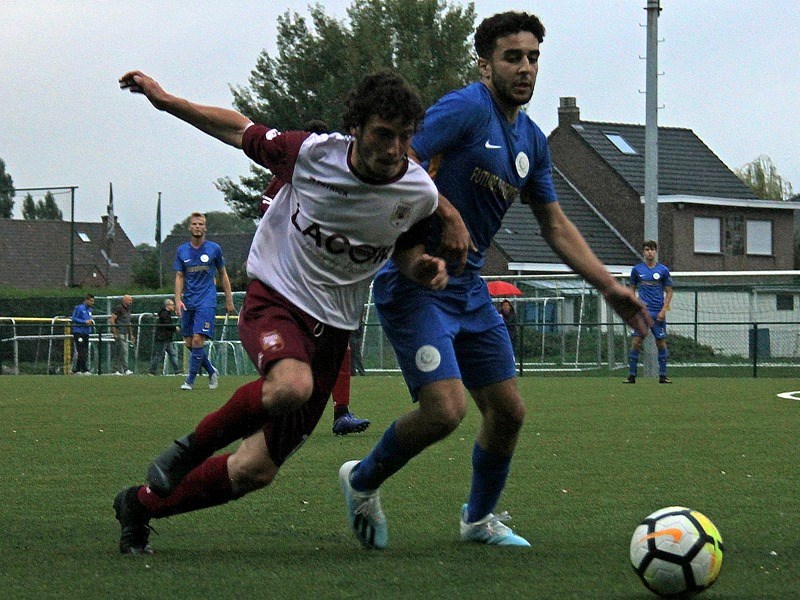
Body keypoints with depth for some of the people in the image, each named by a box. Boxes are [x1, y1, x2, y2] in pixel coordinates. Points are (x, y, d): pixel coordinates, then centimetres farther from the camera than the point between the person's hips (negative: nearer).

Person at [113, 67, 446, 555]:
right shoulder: (310, 153, -13)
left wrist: (424, 267, -9)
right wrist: (163, 100, 3)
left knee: (257, 470, -1)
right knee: (292, 385, -39)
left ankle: (140, 505, 23)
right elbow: (241, 131, 5)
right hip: (275, 299, -3)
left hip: (333, 327, 3)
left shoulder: (420, 194, -6)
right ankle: (191, 448, -10)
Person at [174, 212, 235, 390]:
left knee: (198, 339, -15)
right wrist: (178, 299, -8)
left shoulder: (214, 249, 2)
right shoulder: (181, 251, 8)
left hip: (206, 301, -4)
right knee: (189, 343, 3)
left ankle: (190, 380, -8)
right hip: (188, 302, 4)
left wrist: (229, 300, 9)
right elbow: (179, 277, 6)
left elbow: (223, 274, 11)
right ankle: (212, 372, 23)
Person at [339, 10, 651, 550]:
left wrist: (610, 287, 14)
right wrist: (447, 217, -25)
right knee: (445, 409, -20)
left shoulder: (532, 141, 12)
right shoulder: (466, 109, -14)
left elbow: (555, 225, 19)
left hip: (469, 289, 9)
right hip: (415, 282, -9)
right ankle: (362, 480, 6)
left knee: (509, 410, 10)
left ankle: (479, 518, 32)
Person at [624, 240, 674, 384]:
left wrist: (664, 309, -5)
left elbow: (669, 292, 7)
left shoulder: (663, 270, 4)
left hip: (658, 313, 0)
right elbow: (632, 290, 14)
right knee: (635, 343, -7)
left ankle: (663, 376, 9)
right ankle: (632, 376, -3)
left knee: (661, 343, 1)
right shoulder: (637, 269, 6)